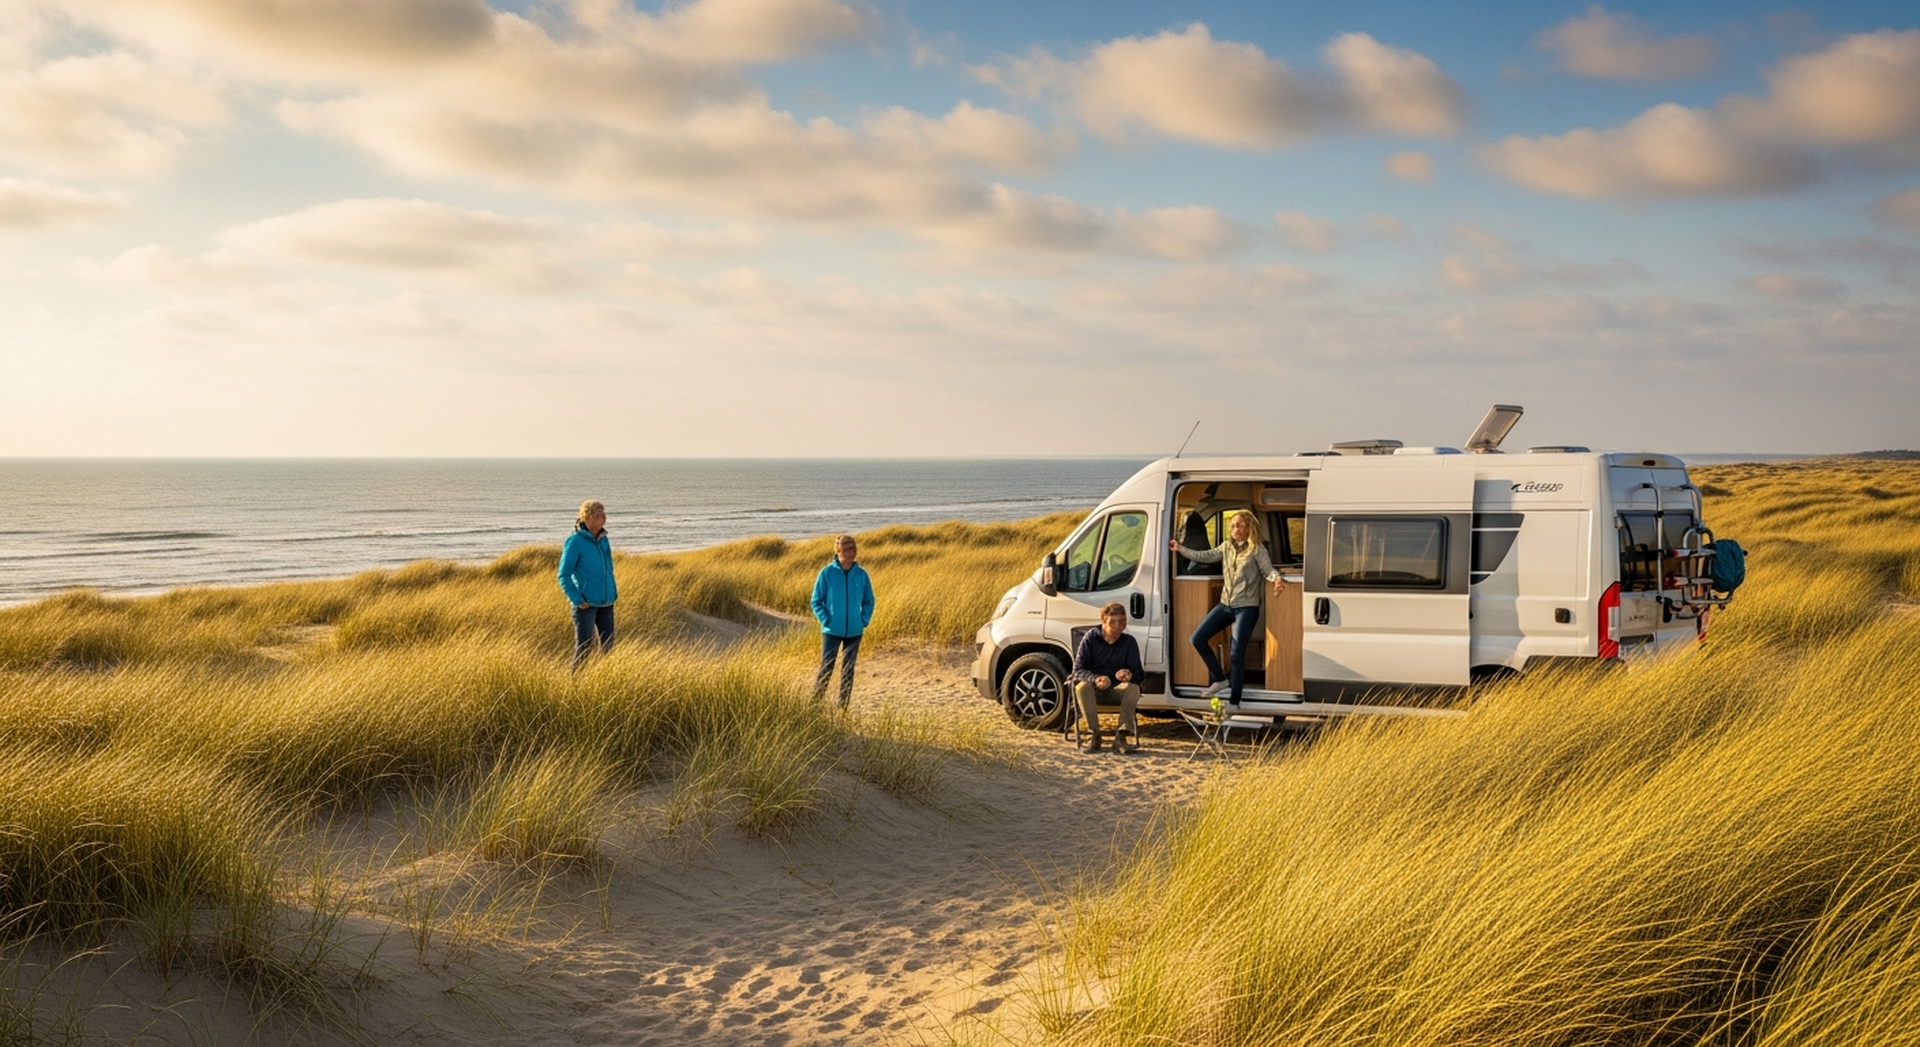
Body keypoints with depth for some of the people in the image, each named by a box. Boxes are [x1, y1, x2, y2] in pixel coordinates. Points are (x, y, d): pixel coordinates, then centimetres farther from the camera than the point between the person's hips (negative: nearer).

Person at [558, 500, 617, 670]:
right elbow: (564, 575, -10)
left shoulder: (603, 540, 8)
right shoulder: (575, 541, -11)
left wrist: (614, 592, 12)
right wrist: (577, 600, -14)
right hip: (586, 604, -6)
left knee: (608, 644, 8)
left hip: (606, 603, 6)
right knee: (584, 645, -1)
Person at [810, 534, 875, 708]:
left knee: (848, 670, 8)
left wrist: (864, 620, -1)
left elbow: (869, 601, 11)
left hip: (854, 632, 3)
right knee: (826, 668, -3)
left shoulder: (861, 574, 0)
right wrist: (826, 620, -9)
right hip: (832, 631, -3)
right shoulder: (827, 573, -6)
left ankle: (844, 708, 15)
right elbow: (816, 601, -1)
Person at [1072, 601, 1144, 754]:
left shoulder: (1129, 642, -4)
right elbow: (1078, 670, -14)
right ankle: (1093, 734, -28)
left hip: (1117, 688, 2)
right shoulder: (1090, 638, -9)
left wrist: (1129, 675, -31)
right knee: (1082, 687, -35)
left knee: (1133, 688, -30)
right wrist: (1096, 679, -36)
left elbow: (1137, 675, -5)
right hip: (1093, 686, -1)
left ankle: (1123, 735, -27)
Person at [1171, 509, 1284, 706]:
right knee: (1198, 638, 2)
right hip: (1225, 605, 6)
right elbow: (1204, 556, 12)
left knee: (1236, 654, -9)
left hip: (1247, 608, -6)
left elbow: (1267, 569, -13)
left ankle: (1234, 701, -1)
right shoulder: (1226, 547, 10)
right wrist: (1180, 549, 9)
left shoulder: (1257, 549, -6)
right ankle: (1220, 678, 15)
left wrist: (1276, 578, -35)